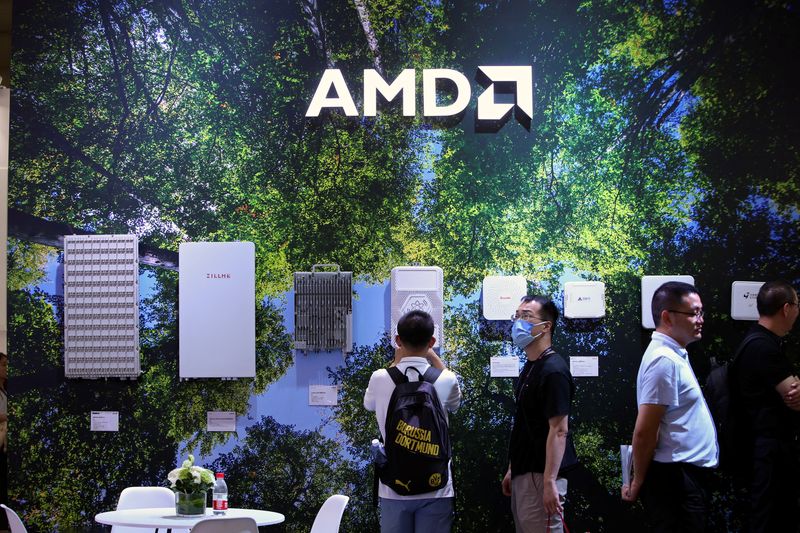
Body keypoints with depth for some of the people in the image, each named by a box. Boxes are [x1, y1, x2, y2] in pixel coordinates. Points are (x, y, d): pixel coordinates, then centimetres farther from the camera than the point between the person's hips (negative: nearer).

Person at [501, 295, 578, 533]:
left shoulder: (553, 371, -16)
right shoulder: (529, 368, 13)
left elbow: (559, 431, -20)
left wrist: (549, 482, -23)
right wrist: (512, 469, 19)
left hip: (540, 476, -9)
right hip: (523, 473, 9)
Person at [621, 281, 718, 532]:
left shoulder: (674, 354, 15)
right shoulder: (665, 360, -18)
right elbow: (645, 431, -20)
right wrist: (638, 483, -11)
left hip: (686, 475, 10)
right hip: (676, 477, -10)